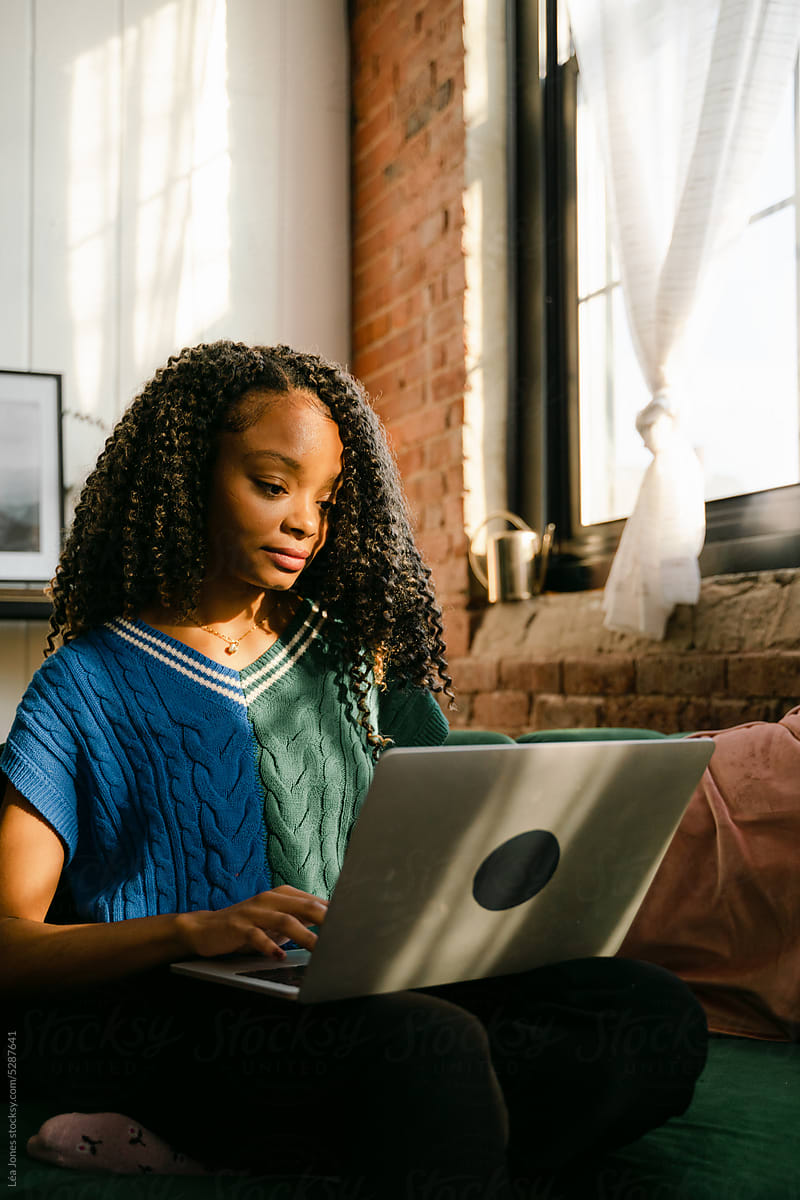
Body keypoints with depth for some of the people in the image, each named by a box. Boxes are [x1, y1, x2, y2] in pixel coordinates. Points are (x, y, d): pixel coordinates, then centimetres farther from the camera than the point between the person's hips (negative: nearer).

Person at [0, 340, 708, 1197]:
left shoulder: (348, 652, 18)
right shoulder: (85, 686, 4)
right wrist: (193, 930, -23)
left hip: (362, 992, 8)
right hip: (172, 1017, -7)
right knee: (430, 1042, -39)